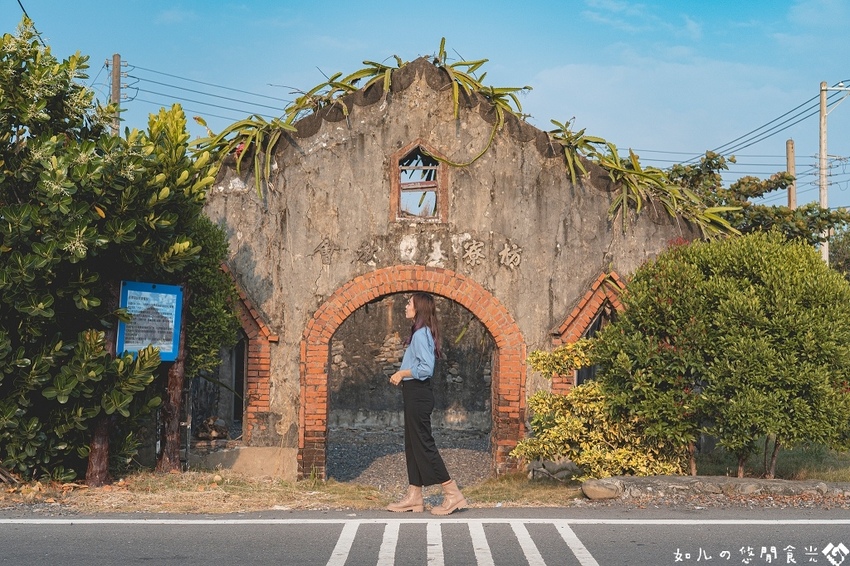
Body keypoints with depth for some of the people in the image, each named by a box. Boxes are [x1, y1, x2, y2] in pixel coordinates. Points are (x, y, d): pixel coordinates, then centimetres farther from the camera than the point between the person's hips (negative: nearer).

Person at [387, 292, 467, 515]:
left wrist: (402, 373, -14)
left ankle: (452, 495, -6)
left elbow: (426, 368, -24)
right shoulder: (420, 333, 15)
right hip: (414, 394, 10)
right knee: (413, 445, 12)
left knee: (424, 444, -8)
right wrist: (401, 374, 8)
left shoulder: (421, 334, -16)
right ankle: (414, 497, 16)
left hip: (418, 394, -10)